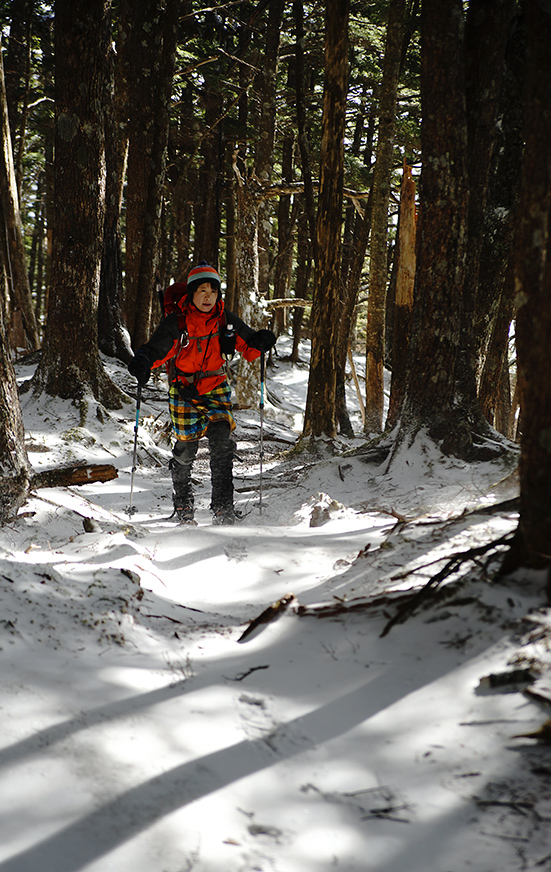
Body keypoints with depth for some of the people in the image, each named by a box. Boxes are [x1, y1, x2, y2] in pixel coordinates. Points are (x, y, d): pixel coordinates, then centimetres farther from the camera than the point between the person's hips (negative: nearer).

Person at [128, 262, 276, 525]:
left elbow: (248, 345, 5)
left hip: (216, 388, 2)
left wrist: (260, 342, -18)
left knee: (222, 442, -13)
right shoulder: (175, 323, -13)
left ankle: (223, 508, -9)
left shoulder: (226, 321, -4)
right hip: (184, 390, -2)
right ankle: (183, 504, 26)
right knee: (186, 446, 2)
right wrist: (143, 361, -36)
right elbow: (156, 349, -14)